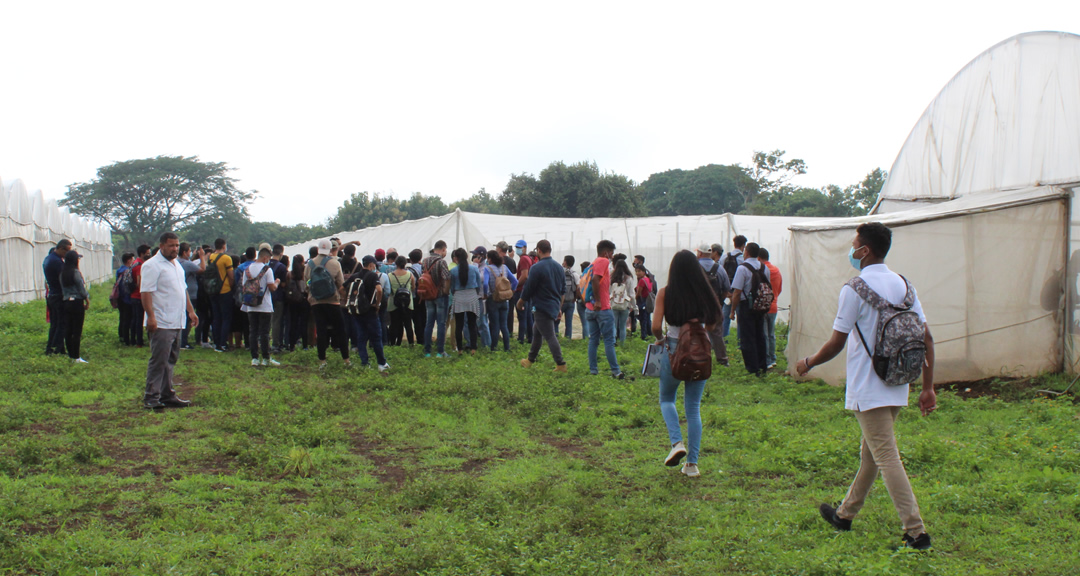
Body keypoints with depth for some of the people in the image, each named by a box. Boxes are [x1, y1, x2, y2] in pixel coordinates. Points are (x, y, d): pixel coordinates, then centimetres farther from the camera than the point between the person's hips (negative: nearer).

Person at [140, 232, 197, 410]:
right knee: (158, 361, -8)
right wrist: (151, 316, -24)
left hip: (176, 323, 9)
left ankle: (167, 395, 18)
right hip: (161, 323, -9)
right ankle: (151, 397, -2)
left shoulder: (177, 266, 19)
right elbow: (145, 292, -17)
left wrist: (191, 310, 21)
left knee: (170, 361, 12)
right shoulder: (152, 266, -9)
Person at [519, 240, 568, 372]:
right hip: (554, 306, 8)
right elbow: (563, 290, 15)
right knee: (536, 332, 22)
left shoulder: (536, 268, -16)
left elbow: (528, 288, -12)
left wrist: (521, 301, 6)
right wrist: (559, 307, 22)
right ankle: (531, 359, 34)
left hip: (542, 307, -8)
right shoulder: (559, 267, 8)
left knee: (550, 336, -6)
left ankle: (561, 364, -7)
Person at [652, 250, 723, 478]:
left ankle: (677, 442, -3)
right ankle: (692, 463, 10)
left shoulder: (665, 293, -8)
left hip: (673, 351, -2)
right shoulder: (704, 292, -4)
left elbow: (656, 326, -14)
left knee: (667, 399, 21)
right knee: (693, 407, 12)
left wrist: (661, 339, 6)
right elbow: (714, 322, -2)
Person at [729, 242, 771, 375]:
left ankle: (752, 369, -1)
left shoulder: (742, 268, -14)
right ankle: (762, 367, 21)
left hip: (746, 306, -6)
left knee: (747, 339, 0)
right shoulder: (764, 268, 6)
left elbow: (737, 292, -16)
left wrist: (733, 310, -10)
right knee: (760, 336, 15)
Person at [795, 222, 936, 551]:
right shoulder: (903, 285, 7)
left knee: (887, 458, -5)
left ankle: (916, 532, -7)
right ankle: (845, 515, 33)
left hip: (868, 390, -8)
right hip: (897, 388, 8)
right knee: (870, 453, 18)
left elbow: (836, 344, -10)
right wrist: (928, 388, 9)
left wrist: (808, 364, 8)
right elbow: (926, 339, 5)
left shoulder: (855, 289, -13)